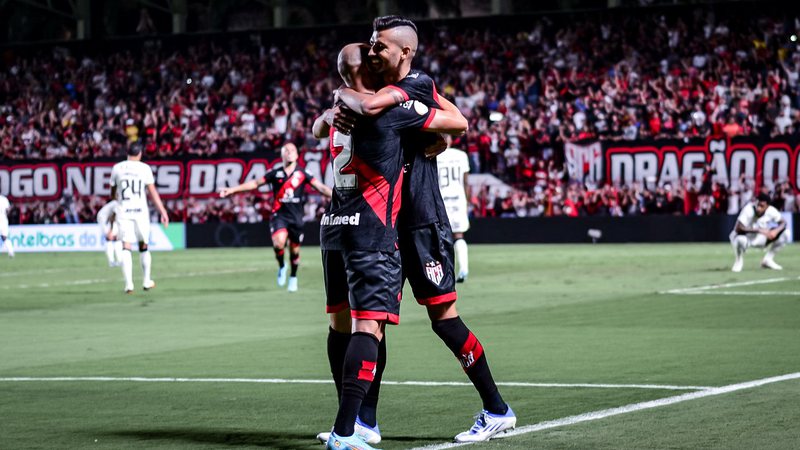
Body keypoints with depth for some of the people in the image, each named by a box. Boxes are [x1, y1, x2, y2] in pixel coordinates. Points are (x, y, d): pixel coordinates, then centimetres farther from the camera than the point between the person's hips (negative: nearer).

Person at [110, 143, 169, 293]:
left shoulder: (117, 168, 4)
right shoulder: (144, 168, -1)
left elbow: (113, 193, 16)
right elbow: (153, 192, -5)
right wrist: (163, 212, -2)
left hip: (123, 212, 0)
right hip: (141, 211, 0)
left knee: (126, 248, -2)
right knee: (143, 247, 13)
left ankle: (129, 284, -13)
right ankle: (146, 281, 21)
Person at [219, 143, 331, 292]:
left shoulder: (302, 174, 2)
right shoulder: (275, 173, 4)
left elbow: (320, 187, 0)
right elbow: (255, 183, 8)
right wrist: (232, 190, 5)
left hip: (296, 216, 1)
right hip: (279, 214, -1)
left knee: (295, 250, 7)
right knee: (279, 242, -25)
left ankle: (293, 278, 32)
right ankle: (281, 267, 5)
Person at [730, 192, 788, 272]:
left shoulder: (771, 210, -17)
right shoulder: (749, 209, -31)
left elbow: (783, 223, -6)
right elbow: (738, 228, -39)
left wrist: (776, 231, -29)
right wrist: (759, 230, -45)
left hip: (759, 239, 5)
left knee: (784, 236, -11)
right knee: (741, 240, -41)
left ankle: (768, 259, 7)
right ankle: (739, 261, -8)